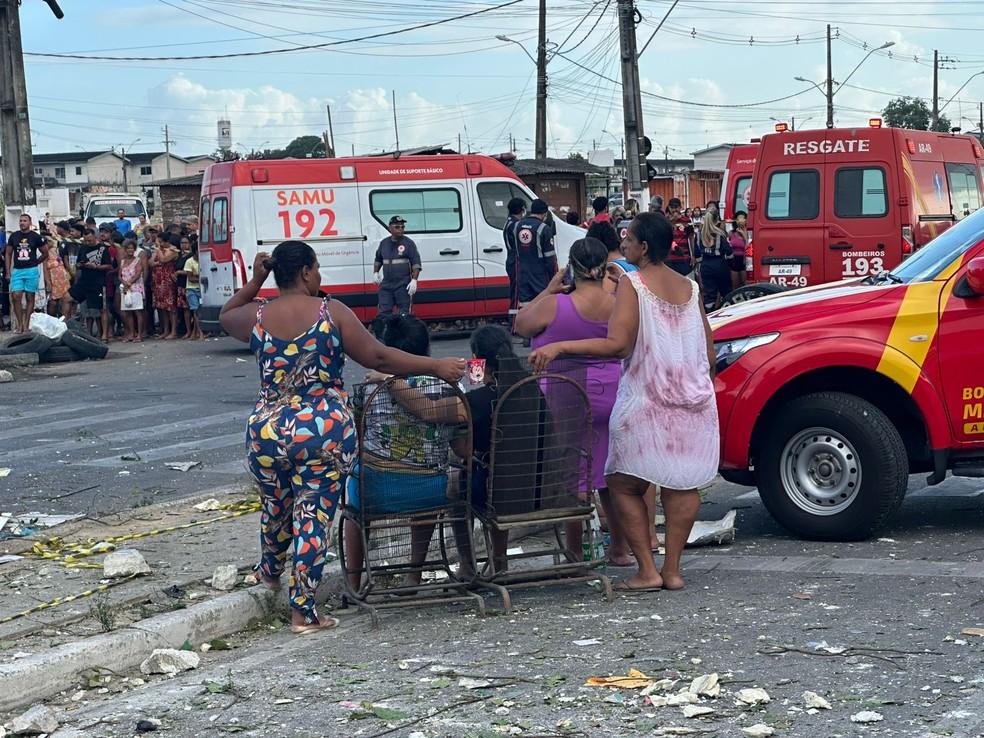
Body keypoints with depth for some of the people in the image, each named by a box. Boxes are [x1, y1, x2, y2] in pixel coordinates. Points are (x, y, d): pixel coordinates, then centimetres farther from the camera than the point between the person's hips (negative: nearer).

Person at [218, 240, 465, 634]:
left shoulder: (257, 317, 2)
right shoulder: (331, 313, -7)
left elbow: (225, 316, 26)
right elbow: (378, 357, -10)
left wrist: (254, 281, 23)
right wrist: (436, 366, -6)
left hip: (267, 431, 4)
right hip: (325, 431, -3)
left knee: (276, 509, 25)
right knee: (314, 516, 2)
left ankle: (269, 571, 52)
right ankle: (303, 610, 4)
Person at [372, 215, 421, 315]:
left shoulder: (408, 243, -3)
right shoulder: (384, 243, 11)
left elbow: (416, 263, -7)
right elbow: (378, 259, 27)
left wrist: (414, 280, -16)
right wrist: (375, 273, 16)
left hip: (403, 285, -4)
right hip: (386, 284, 4)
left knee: (404, 313, -1)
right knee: (384, 312, 2)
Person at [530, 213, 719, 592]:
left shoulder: (633, 285, -9)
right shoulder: (690, 288, 9)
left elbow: (617, 345, -21)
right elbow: (710, 355, 11)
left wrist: (559, 347, -21)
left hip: (646, 404, -5)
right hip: (693, 404, 5)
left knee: (624, 485, 7)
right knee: (682, 485, 10)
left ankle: (647, 570, 2)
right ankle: (672, 569, 10)